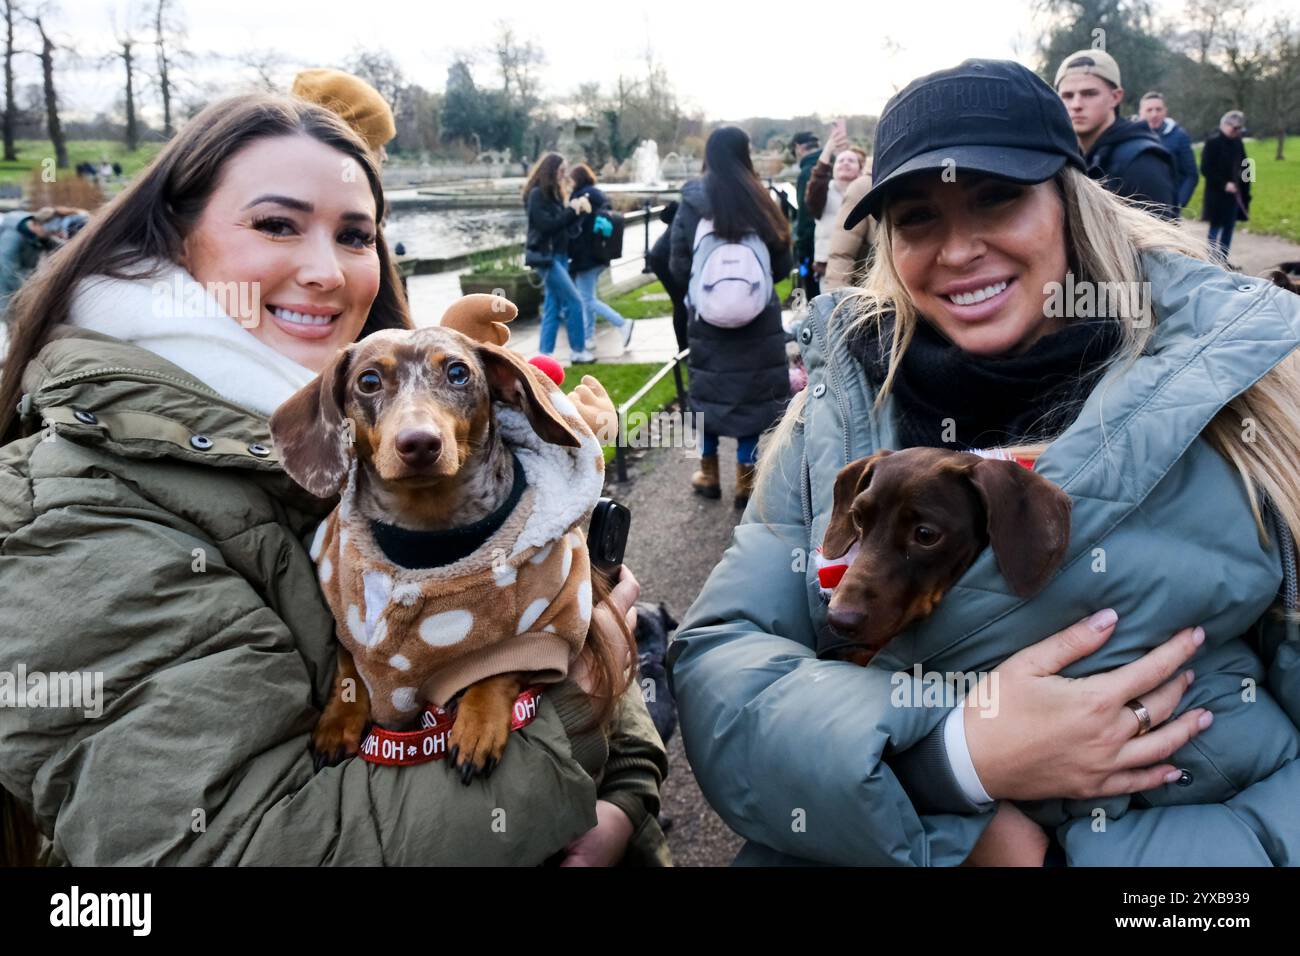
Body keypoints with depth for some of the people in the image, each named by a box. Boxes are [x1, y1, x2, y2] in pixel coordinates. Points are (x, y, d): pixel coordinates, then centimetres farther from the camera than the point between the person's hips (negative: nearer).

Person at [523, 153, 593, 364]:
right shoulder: (536, 194, -12)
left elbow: (562, 223, 14)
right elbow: (547, 225, -21)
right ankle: (578, 351, 0)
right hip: (545, 256, -9)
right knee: (574, 301, -9)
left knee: (553, 306, 7)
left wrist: (576, 209, -3)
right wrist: (572, 210, -18)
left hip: (558, 255, 9)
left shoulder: (553, 193, 15)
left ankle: (545, 354, 10)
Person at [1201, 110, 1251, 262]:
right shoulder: (1213, 142, -9)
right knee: (1216, 227, -2)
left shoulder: (1238, 143, 10)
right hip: (1217, 194, -6)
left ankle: (1223, 260, 16)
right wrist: (1224, 184, -18)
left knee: (1229, 228, 9)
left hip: (1235, 193, 6)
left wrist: (1245, 191, 6)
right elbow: (1206, 169, -13)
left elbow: (1243, 167, 16)